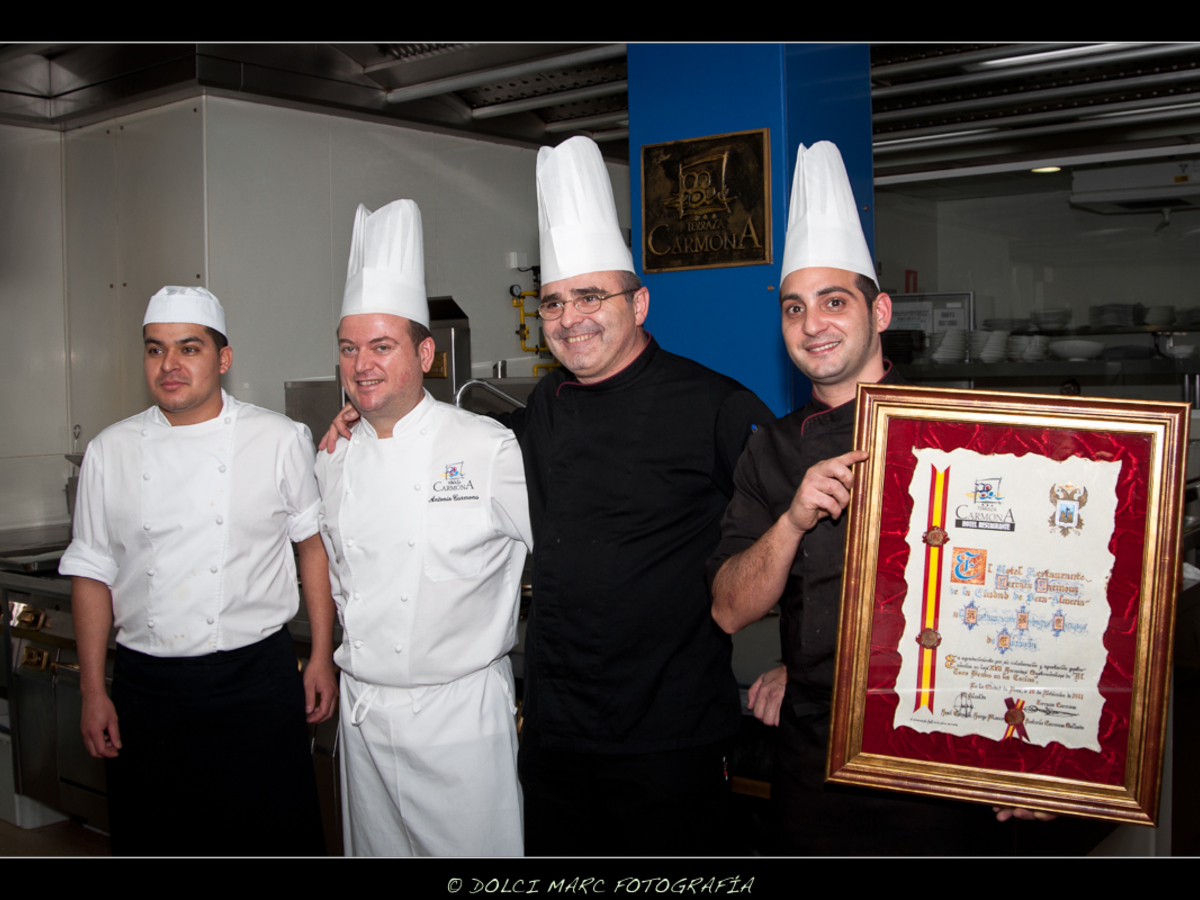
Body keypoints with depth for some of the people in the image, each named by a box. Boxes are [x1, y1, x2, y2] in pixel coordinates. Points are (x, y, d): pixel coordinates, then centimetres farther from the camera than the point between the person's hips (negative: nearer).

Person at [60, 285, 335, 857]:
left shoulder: (280, 440, -2)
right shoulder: (110, 451, 3)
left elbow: (314, 544, 3)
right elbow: (92, 572, 8)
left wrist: (322, 658, 0)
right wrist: (92, 691, 5)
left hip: (256, 678, -2)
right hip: (146, 686, 2)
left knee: (275, 837, 3)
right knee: (152, 839, 11)